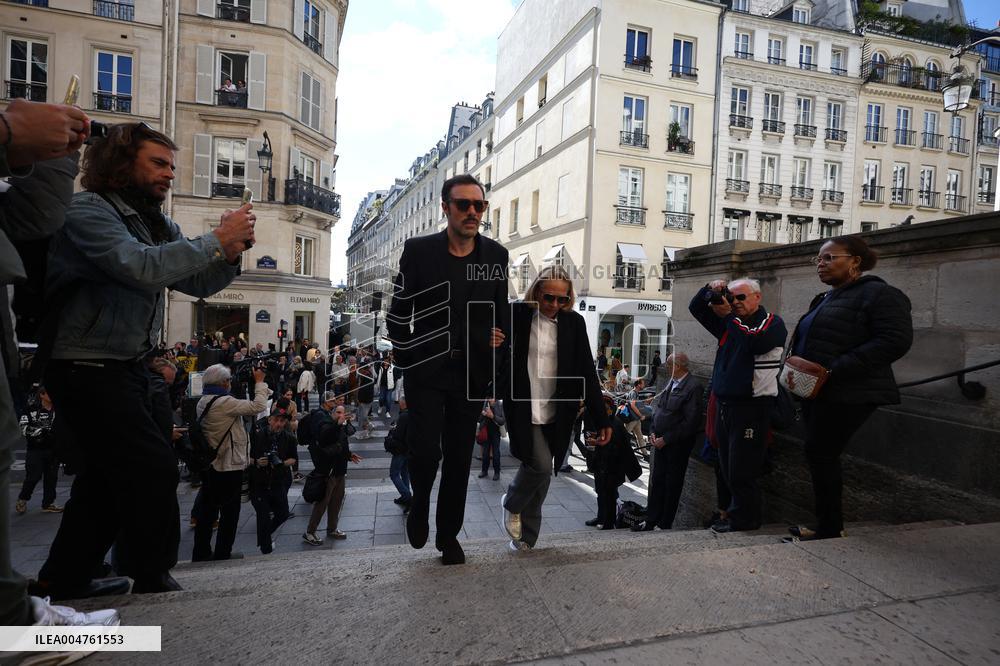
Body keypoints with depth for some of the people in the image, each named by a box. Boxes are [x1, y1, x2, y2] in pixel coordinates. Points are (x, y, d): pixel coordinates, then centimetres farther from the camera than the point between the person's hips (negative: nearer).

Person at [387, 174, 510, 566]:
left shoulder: (497, 256, 4)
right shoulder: (418, 251, -2)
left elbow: (503, 313, 11)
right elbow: (398, 312, 2)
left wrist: (496, 348, 0)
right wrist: (404, 356, 0)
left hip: (472, 374, 2)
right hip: (426, 371, -2)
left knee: (459, 457, 8)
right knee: (425, 450, -8)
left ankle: (449, 535, 25)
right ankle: (420, 505, 25)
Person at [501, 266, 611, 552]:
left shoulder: (574, 322, 1)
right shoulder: (518, 315, -5)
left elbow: (586, 371, 1)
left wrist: (601, 419, -1)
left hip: (557, 412, 3)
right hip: (524, 408, -2)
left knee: (540, 471, 9)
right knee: (541, 465, -14)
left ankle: (525, 537, 28)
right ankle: (512, 504, 19)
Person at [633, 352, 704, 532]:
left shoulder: (694, 387, -16)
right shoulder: (671, 383, 8)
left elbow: (691, 422, -19)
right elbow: (658, 409, 16)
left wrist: (665, 439, -16)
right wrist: (653, 432, 2)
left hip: (678, 445, -7)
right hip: (661, 441, 7)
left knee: (672, 485, 6)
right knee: (656, 481, 12)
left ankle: (665, 525, 18)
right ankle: (651, 521, 23)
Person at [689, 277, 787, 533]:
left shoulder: (773, 322, -1)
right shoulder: (730, 323, 17)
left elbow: (756, 344, -21)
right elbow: (695, 308, 18)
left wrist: (728, 316, -17)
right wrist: (709, 290, -1)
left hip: (751, 405, -7)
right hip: (724, 404, 7)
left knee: (741, 471, -5)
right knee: (727, 470, 12)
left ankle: (744, 519, 7)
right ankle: (735, 512, 22)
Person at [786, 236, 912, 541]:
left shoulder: (878, 293, -9)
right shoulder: (826, 299, 19)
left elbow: (895, 341, -21)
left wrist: (835, 370, -25)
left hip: (847, 396, -9)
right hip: (817, 393, 9)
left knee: (821, 455, -7)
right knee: (821, 457, 10)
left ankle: (830, 529, 6)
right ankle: (827, 525, 21)